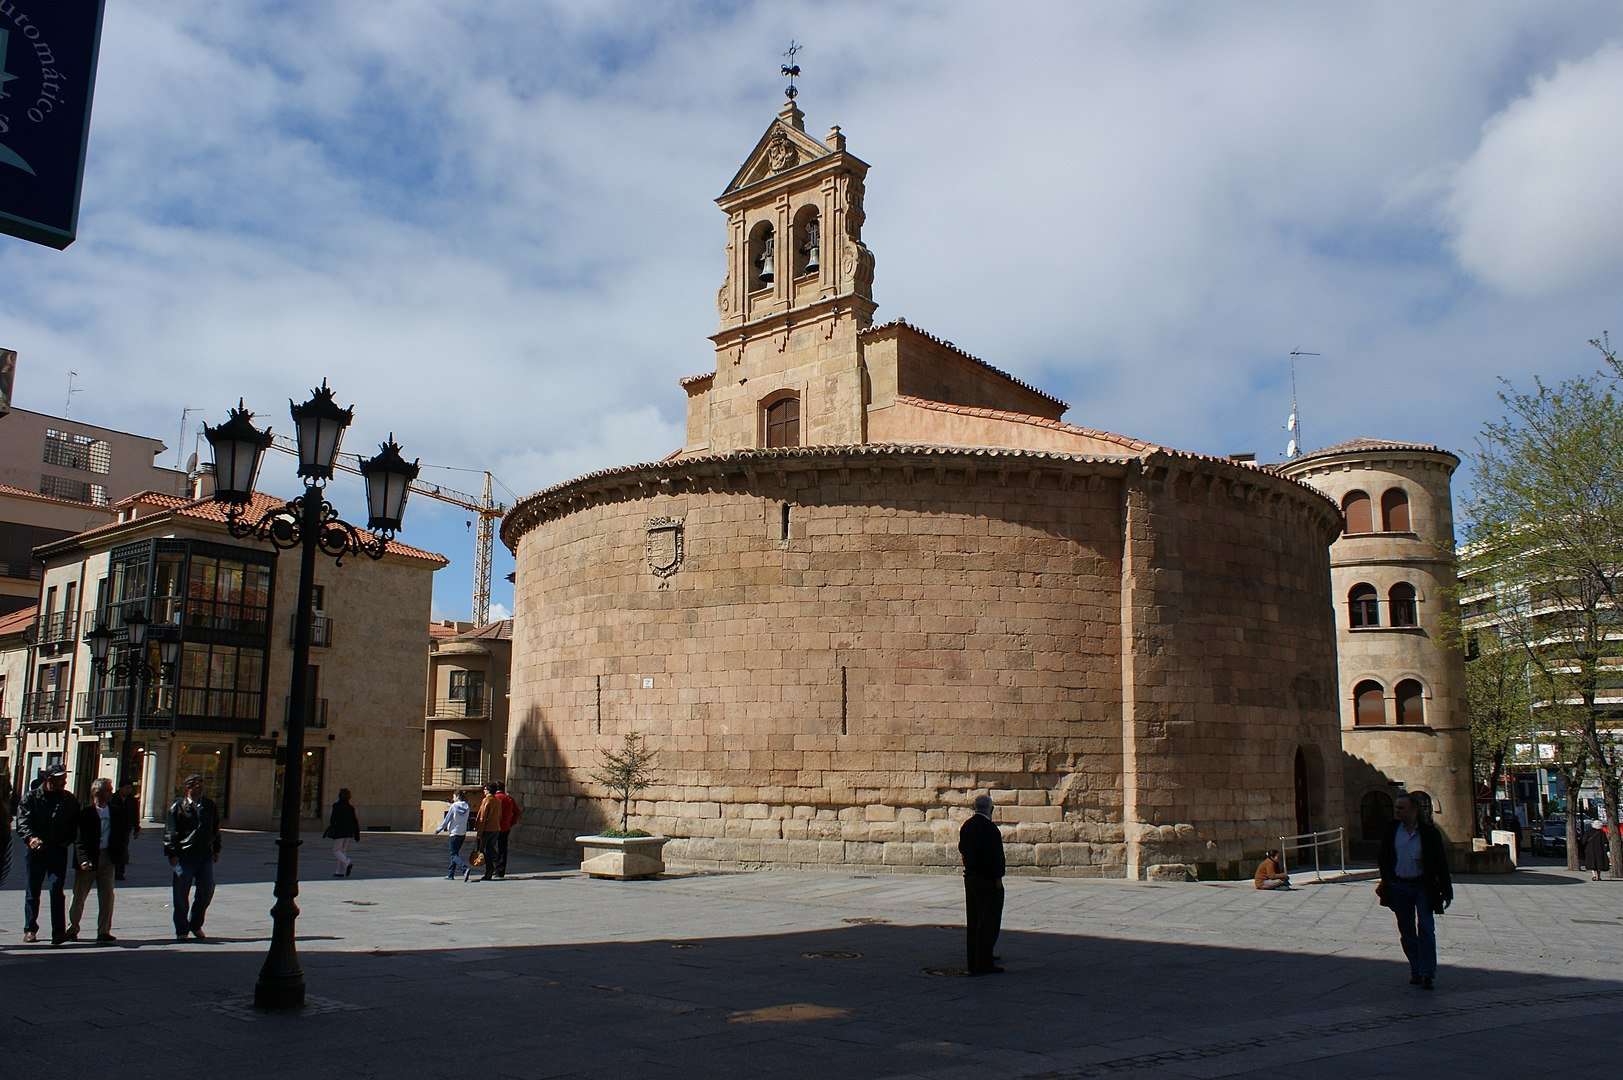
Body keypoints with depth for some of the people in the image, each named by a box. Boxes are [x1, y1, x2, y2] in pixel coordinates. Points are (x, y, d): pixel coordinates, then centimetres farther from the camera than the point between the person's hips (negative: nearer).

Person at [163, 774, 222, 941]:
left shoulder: (210, 805, 10)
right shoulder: (177, 807, -3)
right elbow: (170, 832, -4)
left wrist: (216, 850, 17)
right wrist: (172, 854, -10)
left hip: (205, 855, 4)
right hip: (184, 856, -4)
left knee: (207, 890, 3)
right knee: (181, 894, 3)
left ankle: (196, 925, 21)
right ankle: (181, 930, 15)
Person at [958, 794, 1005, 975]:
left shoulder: (966, 826, 9)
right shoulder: (988, 828, -17)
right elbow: (994, 855, -20)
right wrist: (997, 878, -16)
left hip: (970, 877, 9)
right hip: (987, 879, -9)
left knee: (973, 921, 13)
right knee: (989, 921, -4)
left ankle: (974, 961, 19)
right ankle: (983, 963, -6)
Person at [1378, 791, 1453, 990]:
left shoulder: (1429, 832, -8)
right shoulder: (1392, 830, 1)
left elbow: (1441, 862, -4)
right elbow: (1384, 858, 11)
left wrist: (1446, 890, -5)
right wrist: (1385, 882, 8)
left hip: (1423, 886, -3)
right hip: (1399, 887, 4)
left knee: (1426, 929, -10)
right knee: (1406, 932, 8)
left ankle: (1427, 973, -7)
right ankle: (1416, 971, 19)